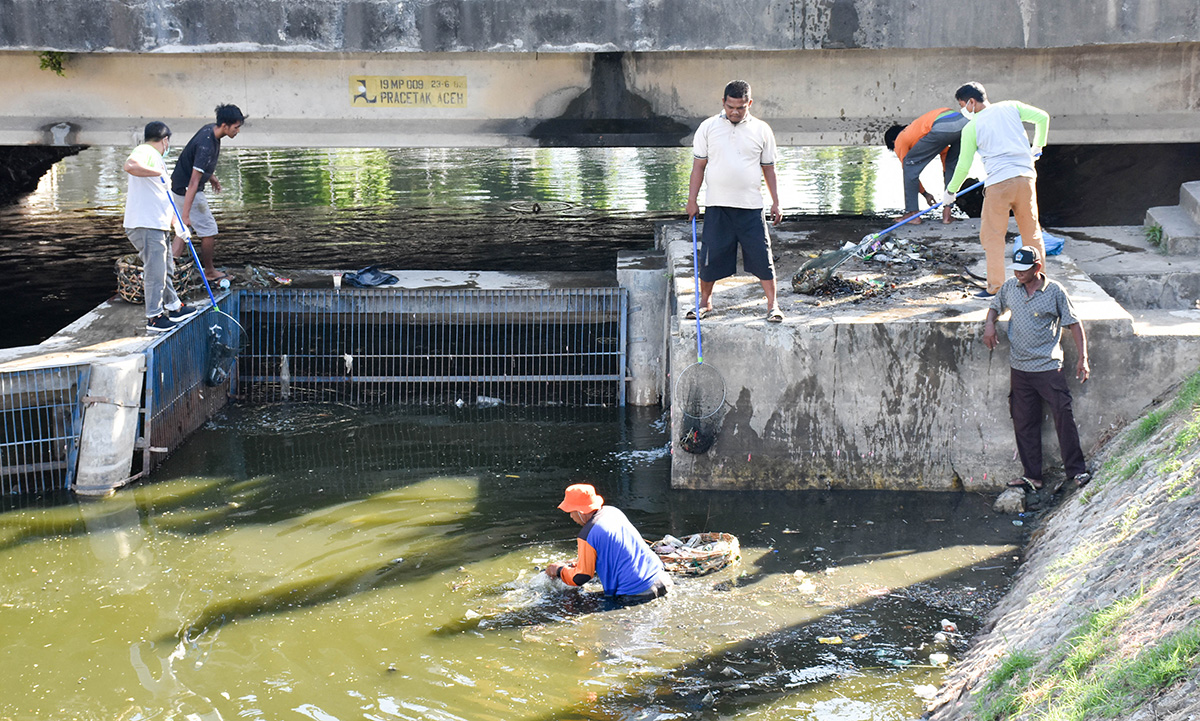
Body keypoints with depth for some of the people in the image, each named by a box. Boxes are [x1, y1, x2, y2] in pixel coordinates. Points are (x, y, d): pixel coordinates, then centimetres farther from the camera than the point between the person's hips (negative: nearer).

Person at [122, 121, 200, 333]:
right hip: (145, 226, -10)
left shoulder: (156, 158, 22)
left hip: (159, 226, 10)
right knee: (155, 272, -6)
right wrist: (159, 172, -23)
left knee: (165, 269, 22)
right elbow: (130, 166, -34)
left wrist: (177, 224, 23)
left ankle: (174, 308, 35)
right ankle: (154, 318, 1)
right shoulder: (145, 152, -10)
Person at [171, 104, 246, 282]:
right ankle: (209, 272, 19)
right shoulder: (206, 146, -31)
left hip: (179, 185, 10)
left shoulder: (211, 129, -2)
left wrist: (211, 176, 31)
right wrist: (185, 214, -36)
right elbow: (193, 182, -34)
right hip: (186, 190, -10)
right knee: (209, 230, 3)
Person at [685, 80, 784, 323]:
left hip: (751, 206, 0)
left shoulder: (761, 130, 4)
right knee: (710, 255, 3)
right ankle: (705, 302, 20)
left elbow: (769, 168, 10)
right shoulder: (708, 127, 4)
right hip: (717, 205, 0)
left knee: (762, 256, -2)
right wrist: (692, 199, 1)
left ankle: (772, 305, 7)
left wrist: (776, 202, 7)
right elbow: (698, 165, 6)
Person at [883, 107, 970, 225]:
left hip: (942, 127, -7)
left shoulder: (900, 140, 23)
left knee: (910, 163, 12)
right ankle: (947, 214, 24)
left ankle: (912, 214, 13)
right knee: (951, 165, 29)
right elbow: (944, 153, 48)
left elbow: (909, 170, 27)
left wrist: (925, 194, 41)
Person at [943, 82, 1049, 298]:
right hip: (1026, 177, 4)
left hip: (998, 183, -4)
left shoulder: (971, 128, 2)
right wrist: (1037, 146, 25)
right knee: (1032, 232, 13)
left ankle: (995, 287, 4)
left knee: (992, 235, 5)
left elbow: (964, 166, 4)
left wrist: (951, 191, 18)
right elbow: (1042, 117, 10)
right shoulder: (1010, 107, 11)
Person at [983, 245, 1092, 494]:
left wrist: (1083, 358, -7)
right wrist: (989, 324, 3)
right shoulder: (1009, 287, 6)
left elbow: (1074, 324, -1)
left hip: (1049, 366, -4)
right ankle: (1032, 476, 14)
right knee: (1024, 423, 7)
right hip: (1019, 367, 4)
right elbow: (996, 306, 25)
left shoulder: (1055, 291, -6)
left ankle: (1076, 471, 0)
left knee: (1064, 417, -9)